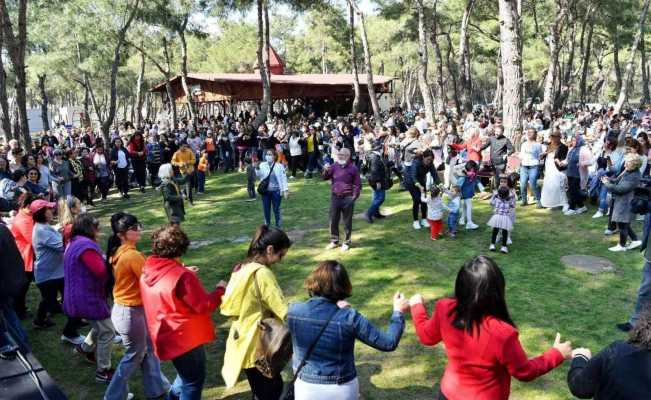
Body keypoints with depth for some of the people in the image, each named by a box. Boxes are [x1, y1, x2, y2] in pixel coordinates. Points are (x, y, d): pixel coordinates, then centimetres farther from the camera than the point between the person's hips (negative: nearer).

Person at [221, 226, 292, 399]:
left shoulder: (242, 268, 5)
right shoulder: (262, 273, -22)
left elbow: (229, 307, 10)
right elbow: (283, 311, -26)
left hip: (244, 342, 9)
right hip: (255, 346, -9)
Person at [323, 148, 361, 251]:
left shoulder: (353, 168, -2)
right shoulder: (334, 166, 6)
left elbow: (357, 184, 0)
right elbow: (325, 177, 2)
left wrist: (354, 197, -8)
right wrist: (326, 171, -19)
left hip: (347, 198, -3)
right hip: (335, 197, 3)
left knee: (347, 221, 6)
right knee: (333, 220, 9)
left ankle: (346, 242, 18)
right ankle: (334, 241, 23)